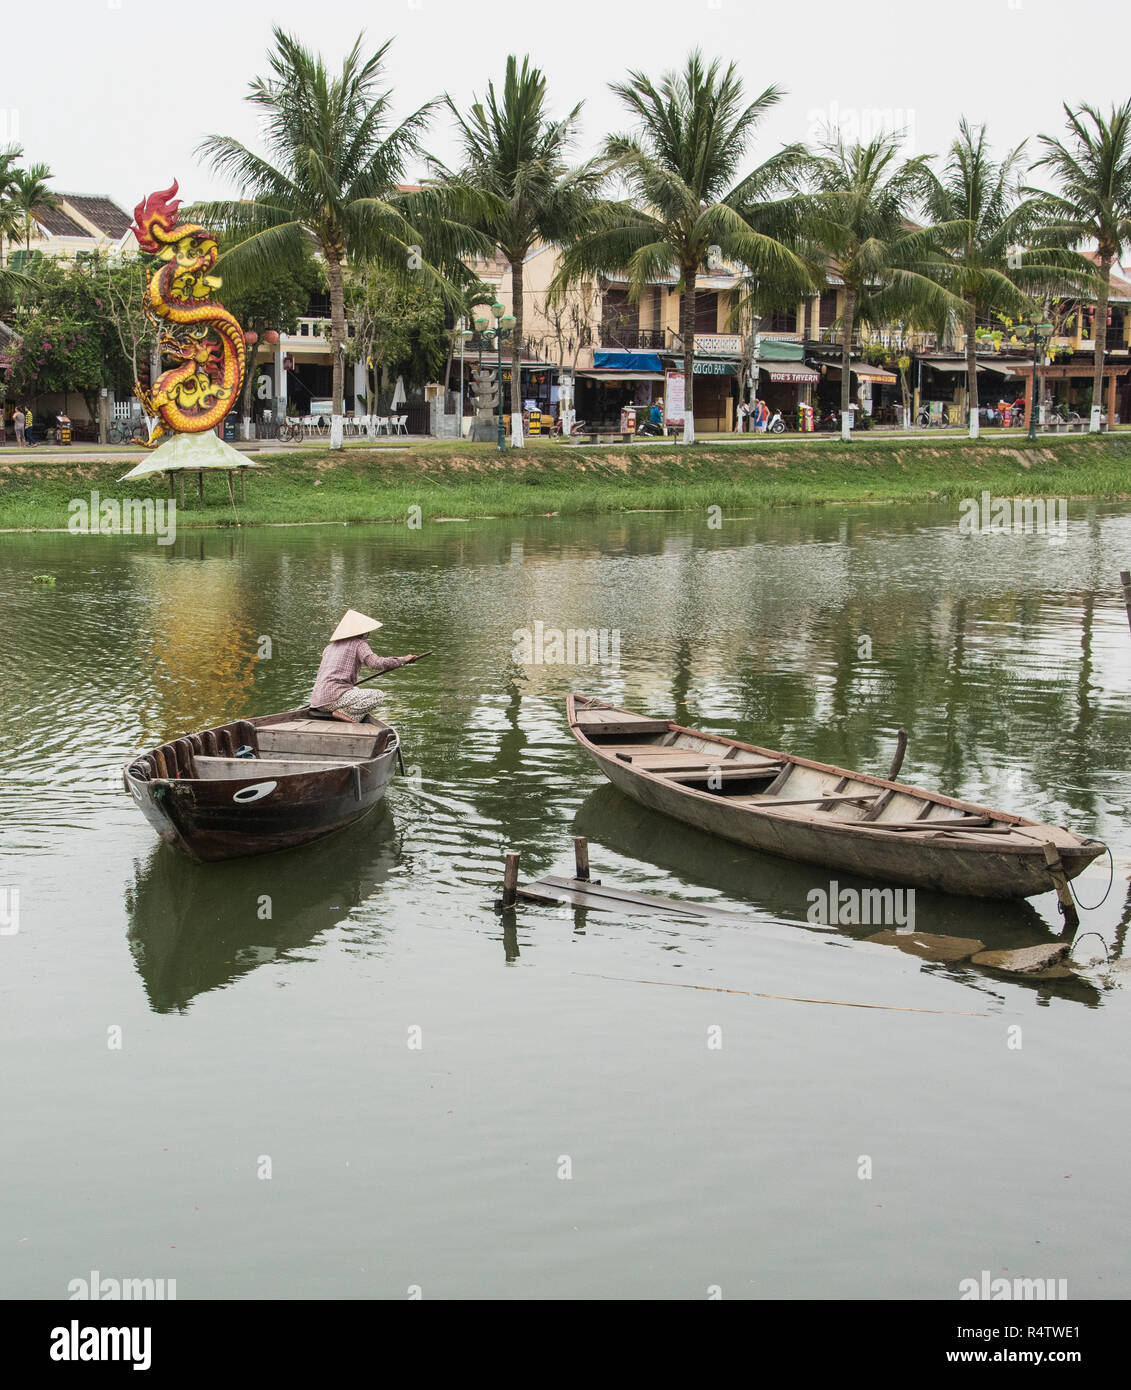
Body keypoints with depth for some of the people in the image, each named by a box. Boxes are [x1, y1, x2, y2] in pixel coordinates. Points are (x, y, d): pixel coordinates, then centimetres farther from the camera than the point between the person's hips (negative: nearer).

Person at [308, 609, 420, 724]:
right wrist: (403, 660, -8)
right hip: (334, 697, -8)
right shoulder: (359, 644, -1)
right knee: (377, 696, -9)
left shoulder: (330, 646, 21)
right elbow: (376, 663, -16)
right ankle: (343, 713, -17)